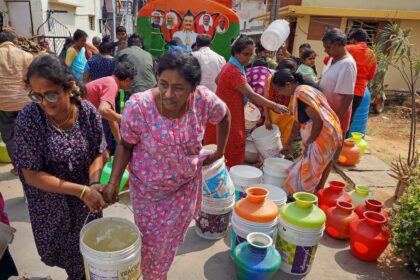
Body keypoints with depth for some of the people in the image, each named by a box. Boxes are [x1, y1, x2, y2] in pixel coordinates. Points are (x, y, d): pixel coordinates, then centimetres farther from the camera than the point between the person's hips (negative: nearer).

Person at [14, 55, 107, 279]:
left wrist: (93, 183, -25)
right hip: (50, 203, -2)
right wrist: (81, 190, -27)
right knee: (61, 250, 20)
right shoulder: (28, 120, -24)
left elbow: (98, 154, -6)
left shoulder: (88, 111, -18)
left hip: (86, 200, 2)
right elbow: (32, 175, -21)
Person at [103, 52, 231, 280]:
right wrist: (113, 181, -20)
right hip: (149, 188, -2)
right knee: (152, 241, 12)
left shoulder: (204, 100, -23)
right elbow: (126, 145, -12)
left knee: (172, 237, 24)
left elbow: (224, 116, 0)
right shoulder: (138, 106, -29)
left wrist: (219, 151, 5)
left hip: (187, 184, 3)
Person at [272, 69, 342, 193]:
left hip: (323, 138, -9)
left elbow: (318, 121, -25)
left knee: (305, 175, 1)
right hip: (324, 137, 9)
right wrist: (288, 144, 27)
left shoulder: (301, 93, -18)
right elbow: (299, 123, 21)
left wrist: (308, 143, -12)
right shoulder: (301, 91, 13)